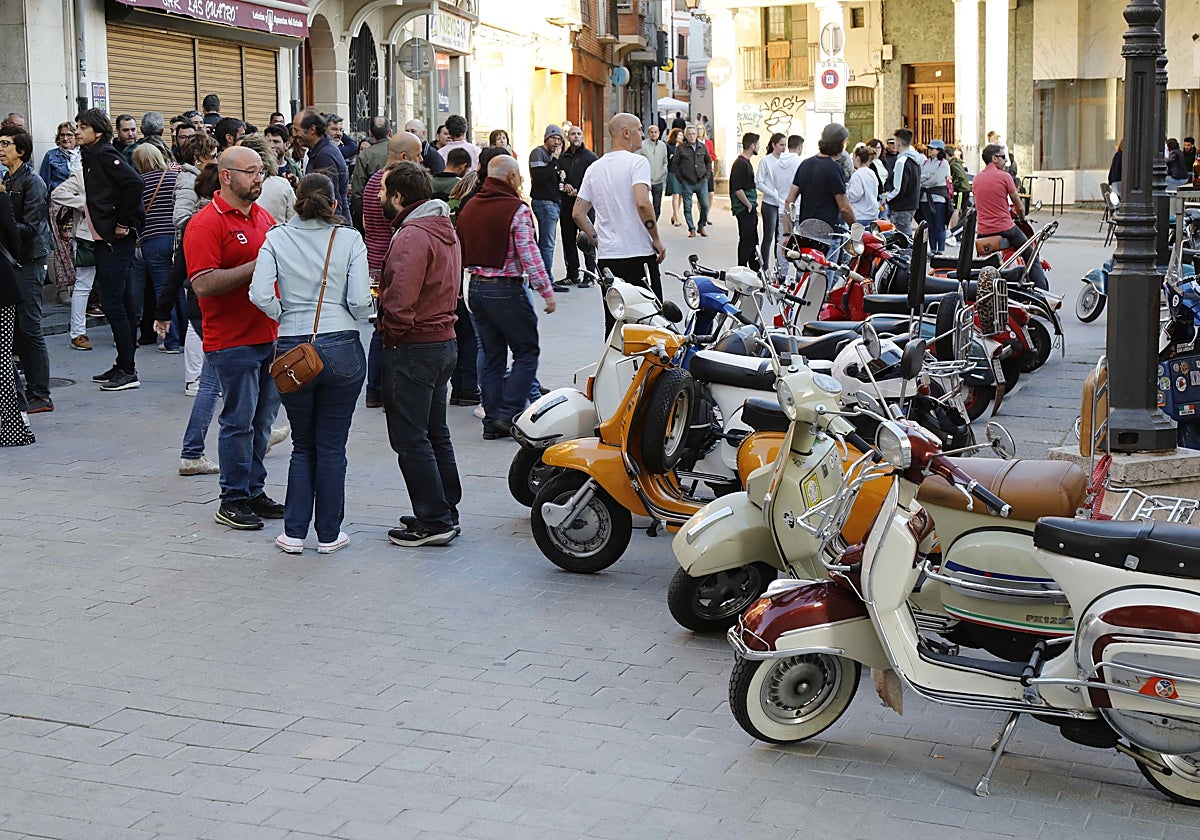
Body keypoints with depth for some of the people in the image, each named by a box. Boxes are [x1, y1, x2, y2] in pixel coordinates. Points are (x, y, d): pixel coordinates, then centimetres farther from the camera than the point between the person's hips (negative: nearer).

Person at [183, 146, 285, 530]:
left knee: (263, 419, 12)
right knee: (239, 421, -2)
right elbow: (203, 284, -21)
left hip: (269, 336, 8)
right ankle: (233, 500, 8)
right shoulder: (205, 224, -11)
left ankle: (254, 491, 22)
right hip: (233, 341, -8)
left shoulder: (263, 217, 14)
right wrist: (257, 267, -23)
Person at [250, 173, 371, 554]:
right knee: (332, 447, 8)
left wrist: (285, 315, 6)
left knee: (302, 446, 16)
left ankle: (294, 533, 14)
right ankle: (329, 534, 15)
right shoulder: (349, 240, -3)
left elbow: (260, 294, -11)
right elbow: (360, 301, -10)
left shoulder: (276, 238, 1)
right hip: (342, 349, -1)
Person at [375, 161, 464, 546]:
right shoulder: (445, 230, 14)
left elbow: (401, 297, -26)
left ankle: (433, 521, -1)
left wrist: (389, 330, -9)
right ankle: (446, 512, 23)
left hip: (414, 346, -10)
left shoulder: (412, 236, -19)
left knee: (410, 438, -3)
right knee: (435, 433, 17)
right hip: (444, 340, 10)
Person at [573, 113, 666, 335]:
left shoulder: (594, 168, 13)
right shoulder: (636, 162, -7)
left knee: (613, 322, 8)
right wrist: (657, 240, -11)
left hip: (607, 257, 6)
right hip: (639, 254, -6)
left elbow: (578, 213, 12)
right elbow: (642, 203, -21)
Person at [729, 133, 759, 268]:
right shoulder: (740, 164, -17)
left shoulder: (747, 162, 16)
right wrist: (749, 205, -16)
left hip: (750, 209, 10)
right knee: (746, 240, -6)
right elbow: (737, 189, -22)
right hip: (744, 210, -10)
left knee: (752, 240, 17)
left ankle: (755, 267, 27)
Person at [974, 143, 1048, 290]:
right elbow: (1019, 206, -2)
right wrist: (1022, 218, 20)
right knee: (1033, 259, 6)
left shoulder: (976, 179, 9)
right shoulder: (1004, 176, -7)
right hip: (1005, 227, -5)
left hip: (983, 232, 5)